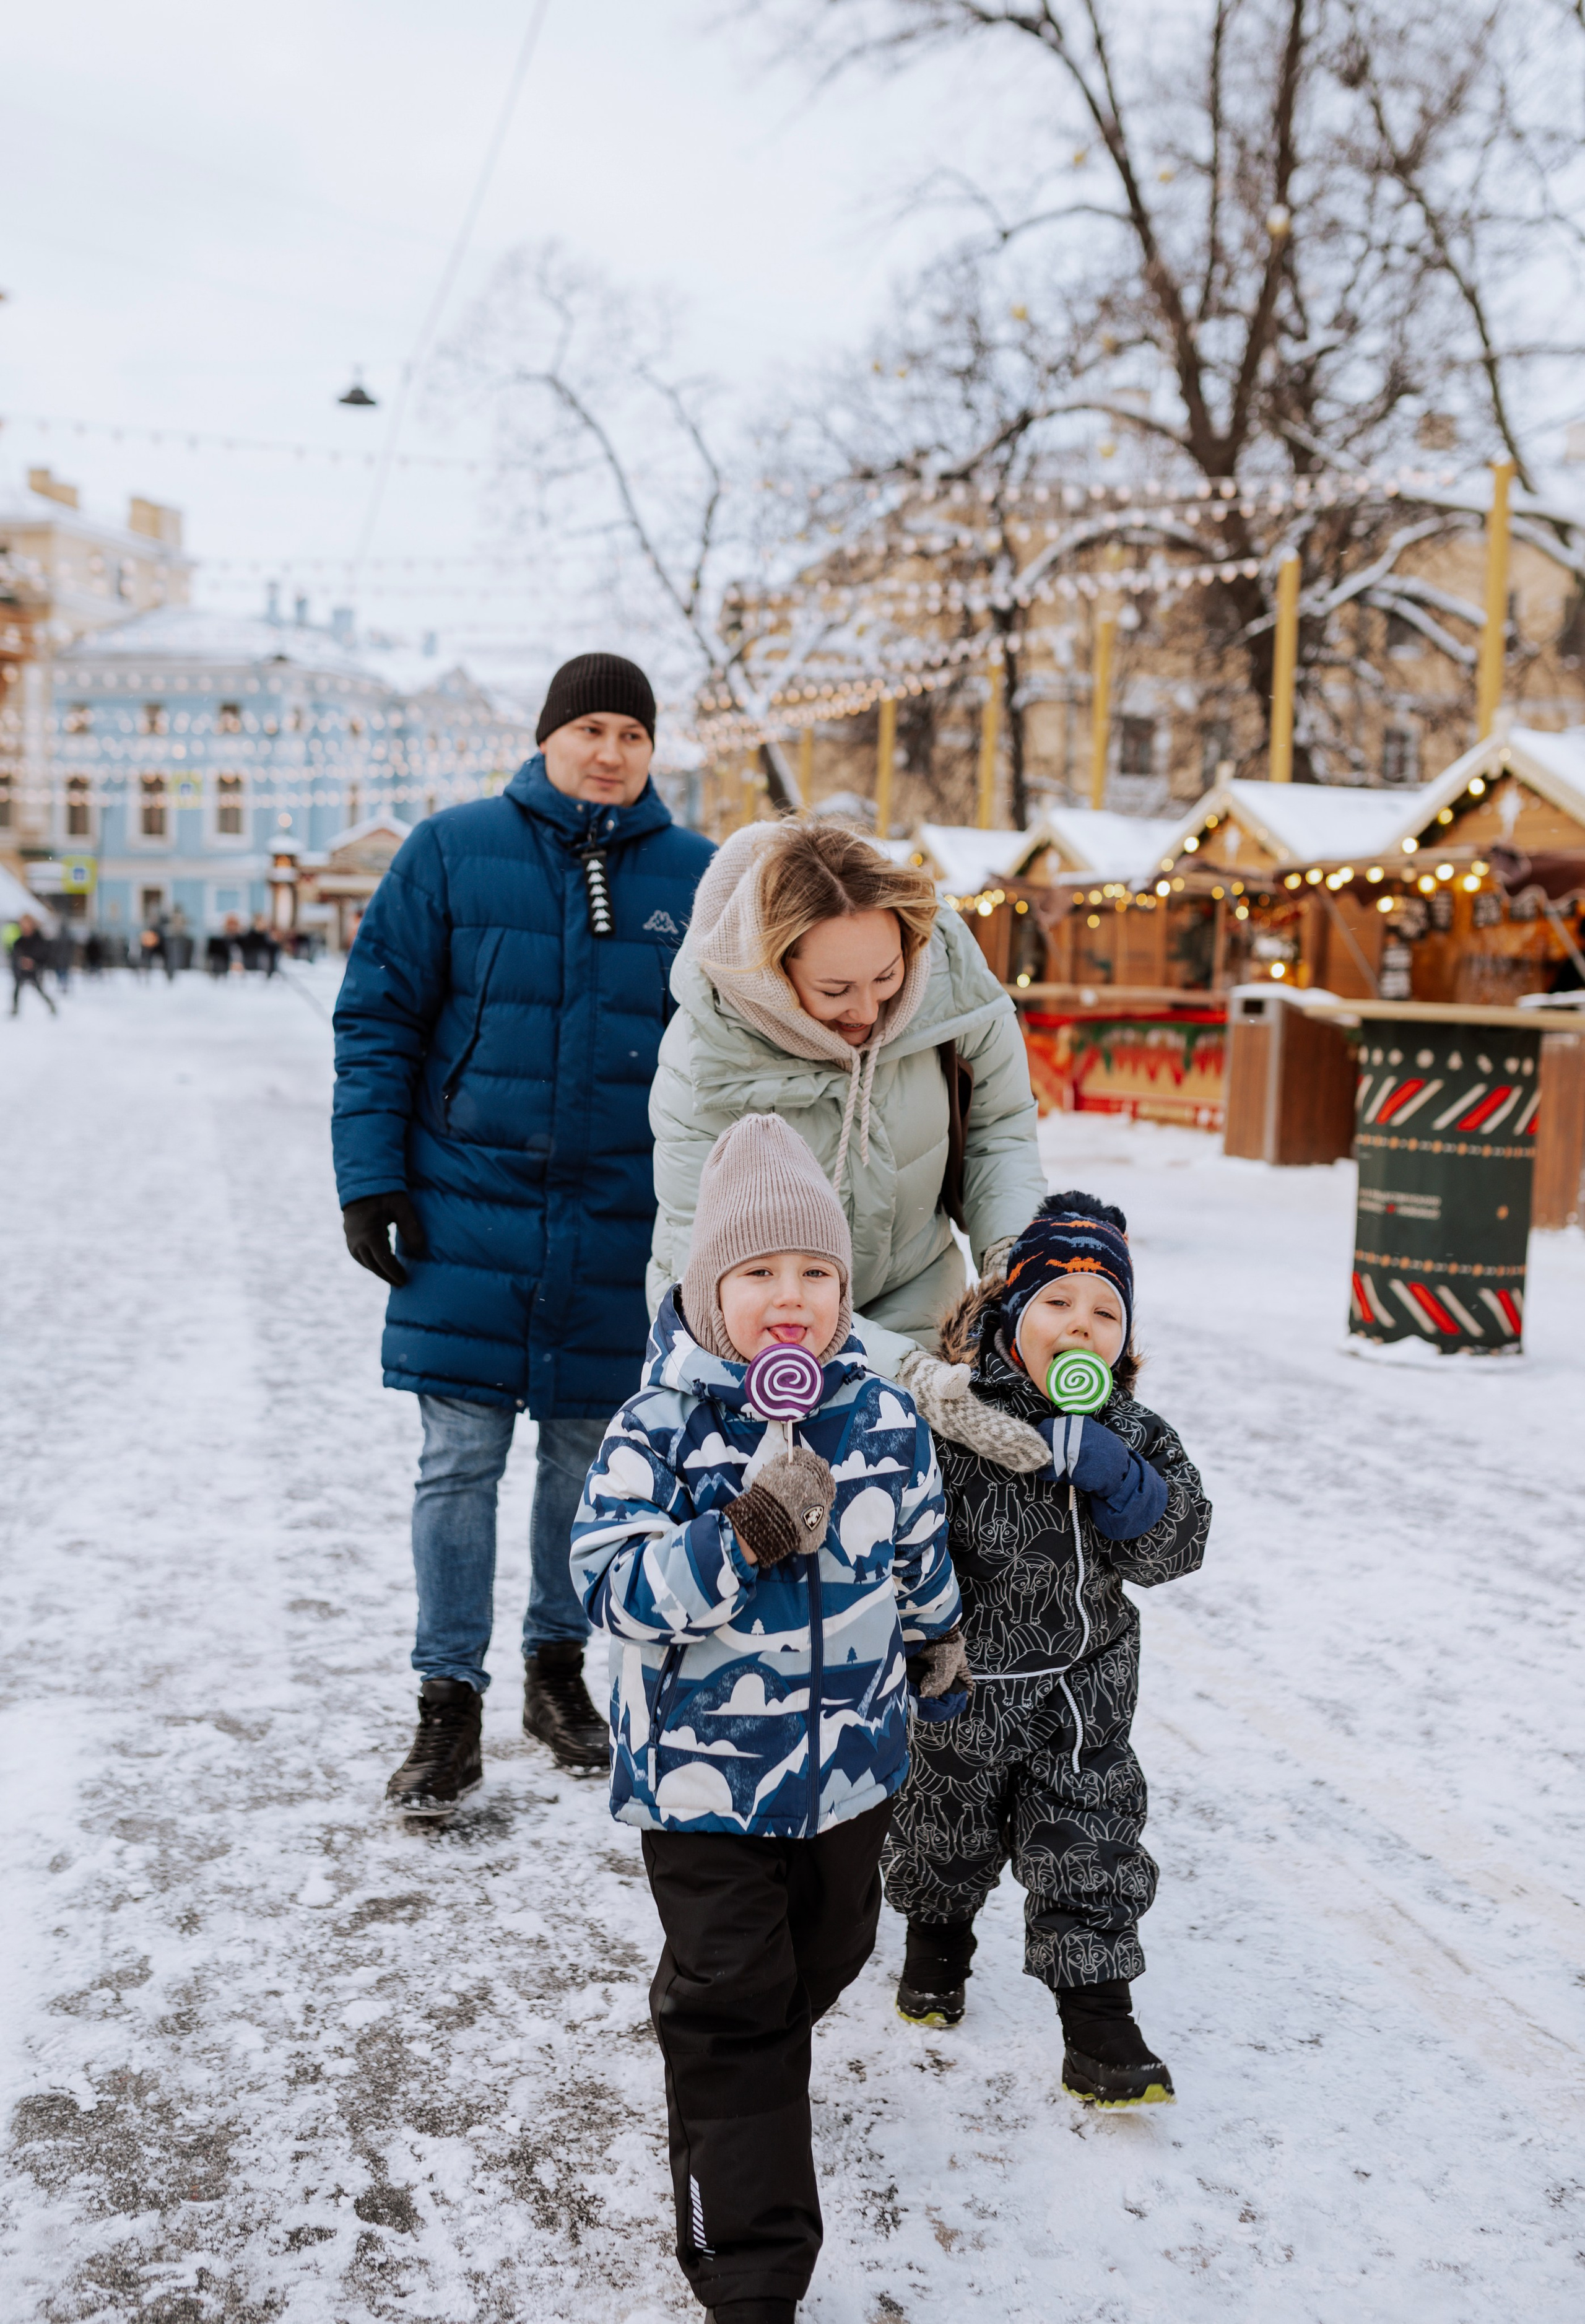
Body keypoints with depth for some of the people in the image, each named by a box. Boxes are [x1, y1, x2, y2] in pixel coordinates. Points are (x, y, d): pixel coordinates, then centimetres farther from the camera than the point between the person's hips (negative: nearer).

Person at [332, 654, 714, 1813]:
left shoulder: (696, 877, 3)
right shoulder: (454, 851, -1)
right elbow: (377, 1018, 0)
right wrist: (369, 1178, -6)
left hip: (624, 1228, 2)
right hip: (467, 1212, -1)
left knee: (590, 1456, 12)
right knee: (461, 1461, 1)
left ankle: (559, 1663, 31)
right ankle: (451, 1704, 14)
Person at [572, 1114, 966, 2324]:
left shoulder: (886, 1421, -5)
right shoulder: (661, 1429, -18)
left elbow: (924, 1562, 10)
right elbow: (616, 1586, -25)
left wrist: (942, 1667, 21)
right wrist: (744, 1535, -36)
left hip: (852, 1761, 5)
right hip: (706, 1771, -4)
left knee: (828, 1952, 24)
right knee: (730, 2007, 2)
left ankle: (754, 2072, 56)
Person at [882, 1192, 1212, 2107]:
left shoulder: (1129, 1438, -5)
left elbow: (1176, 1544, -13)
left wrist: (1104, 1466, -27)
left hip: (1082, 1692, 2)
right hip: (962, 1687, -2)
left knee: (1092, 1851, 5)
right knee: (948, 1833, 20)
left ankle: (1099, 2020, 18)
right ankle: (937, 1940, 50)